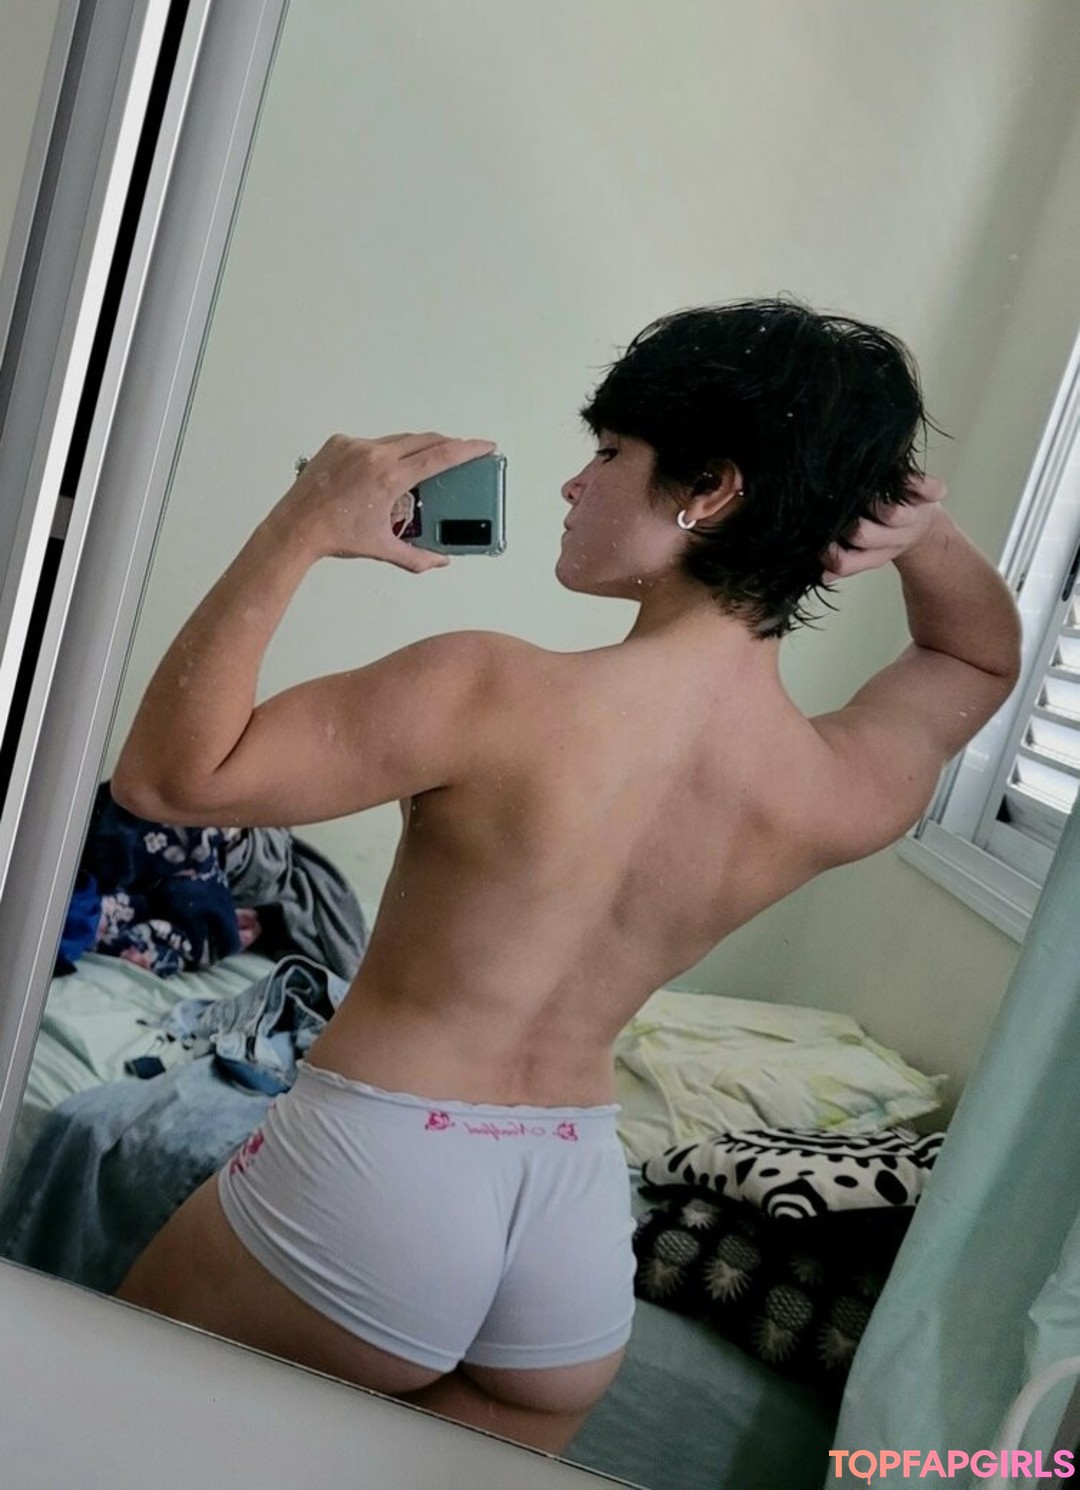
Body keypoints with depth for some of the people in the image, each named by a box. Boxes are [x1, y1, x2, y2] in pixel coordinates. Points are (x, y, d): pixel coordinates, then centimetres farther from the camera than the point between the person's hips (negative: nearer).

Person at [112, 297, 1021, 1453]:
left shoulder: (499, 698, -25)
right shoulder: (854, 789, -7)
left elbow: (167, 772, -18)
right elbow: (985, 654, 15)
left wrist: (302, 524, -16)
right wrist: (923, 534, -4)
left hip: (375, 1179, -4)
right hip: (583, 1217, 5)